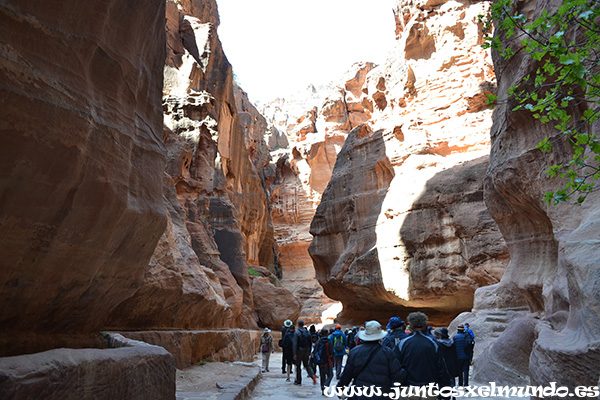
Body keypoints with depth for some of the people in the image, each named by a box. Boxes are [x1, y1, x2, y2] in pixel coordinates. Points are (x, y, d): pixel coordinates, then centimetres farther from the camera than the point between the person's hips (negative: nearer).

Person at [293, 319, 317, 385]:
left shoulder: (297, 332, -11)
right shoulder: (308, 332, 5)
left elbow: (295, 344, -15)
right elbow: (310, 343, 9)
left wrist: (295, 354, -14)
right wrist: (309, 351, 17)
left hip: (299, 351, -5)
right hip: (306, 350, 5)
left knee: (298, 366, 8)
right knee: (306, 364, 15)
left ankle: (298, 381, 14)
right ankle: (312, 375, -7)